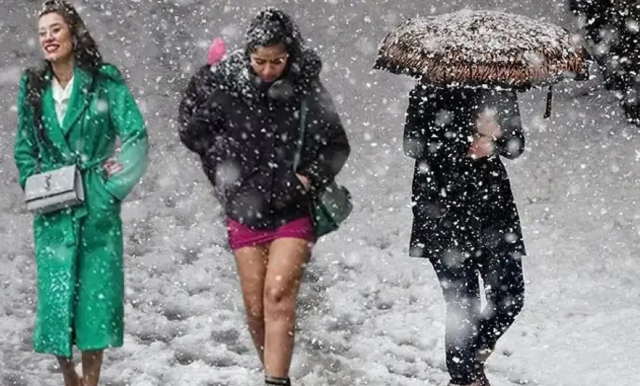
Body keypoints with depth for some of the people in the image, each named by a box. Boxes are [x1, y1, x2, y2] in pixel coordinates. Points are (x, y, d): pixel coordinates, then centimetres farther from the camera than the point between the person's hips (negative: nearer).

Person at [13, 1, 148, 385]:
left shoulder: (104, 80, -4)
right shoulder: (33, 87, 6)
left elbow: (136, 137, -7)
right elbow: (24, 147, 15)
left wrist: (113, 187, -9)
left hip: (97, 208, -2)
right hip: (54, 210, 3)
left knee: (97, 291, -2)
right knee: (56, 292, 1)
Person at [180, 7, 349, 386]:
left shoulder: (308, 91, -5)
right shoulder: (231, 90, -1)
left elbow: (338, 146, 3)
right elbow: (194, 133, 13)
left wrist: (311, 176, -12)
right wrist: (224, 155, -1)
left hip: (293, 213, -3)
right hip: (246, 212, 3)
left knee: (278, 295, -18)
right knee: (255, 307, 6)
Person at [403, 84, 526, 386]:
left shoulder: (500, 90, 10)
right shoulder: (430, 90, -3)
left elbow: (516, 145, 12)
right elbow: (414, 145, -9)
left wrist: (495, 138, -11)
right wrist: (466, 144, -16)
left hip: (492, 200, 5)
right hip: (443, 208, -5)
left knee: (509, 297, 1)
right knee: (463, 304, -6)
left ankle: (475, 357, 27)